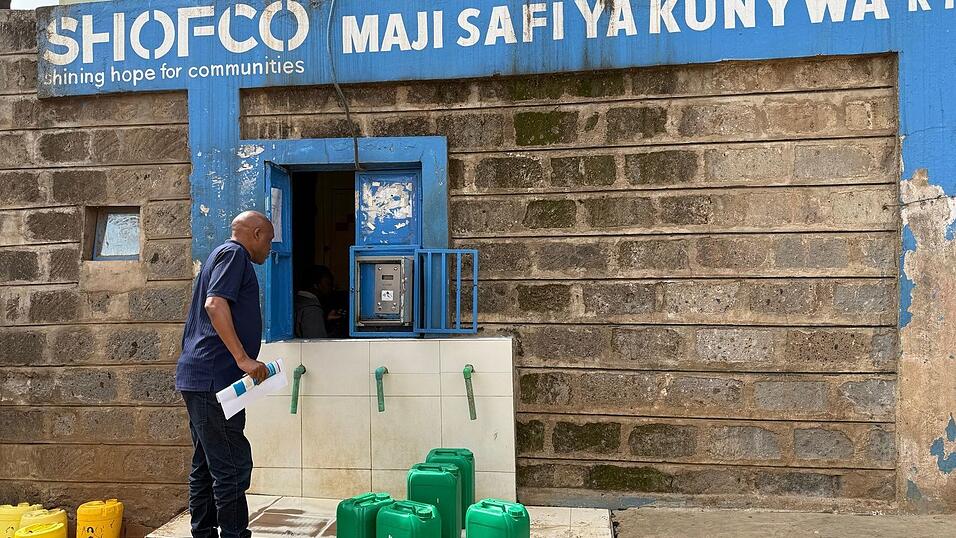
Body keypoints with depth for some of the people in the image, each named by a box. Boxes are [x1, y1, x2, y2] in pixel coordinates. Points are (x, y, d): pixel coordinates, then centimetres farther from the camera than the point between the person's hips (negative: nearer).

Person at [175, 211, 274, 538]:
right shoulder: (233, 253, -5)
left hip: (199, 377, 11)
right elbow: (215, 304, -20)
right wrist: (243, 358, -21)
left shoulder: (224, 256, 25)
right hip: (214, 377, -11)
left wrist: (244, 361, 25)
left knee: (206, 467, 13)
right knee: (233, 467, -8)